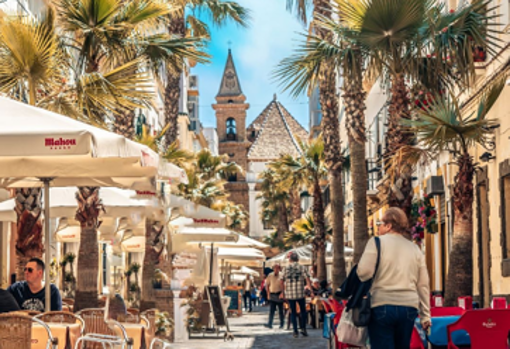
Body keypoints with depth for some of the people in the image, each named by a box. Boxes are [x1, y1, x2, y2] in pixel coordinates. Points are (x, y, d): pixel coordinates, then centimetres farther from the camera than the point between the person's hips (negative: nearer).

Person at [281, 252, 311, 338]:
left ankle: (295, 332, 7)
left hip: (289, 294, 1)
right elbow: (308, 280, -7)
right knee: (303, 311, 15)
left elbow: (282, 282, 6)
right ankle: (303, 328, 4)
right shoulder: (302, 268, -1)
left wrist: (283, 292, 17)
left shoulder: (286, 269, 3)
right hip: (300, 294, -1)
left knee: (293, 313, 9)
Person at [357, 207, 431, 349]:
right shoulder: (415, 248, 15)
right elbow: (423, 284, 14)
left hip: (382, 306, -5)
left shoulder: (377, 242, -1)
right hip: (409, 307, 5)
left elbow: (364, 272, -13)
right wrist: (425, 315, 18)